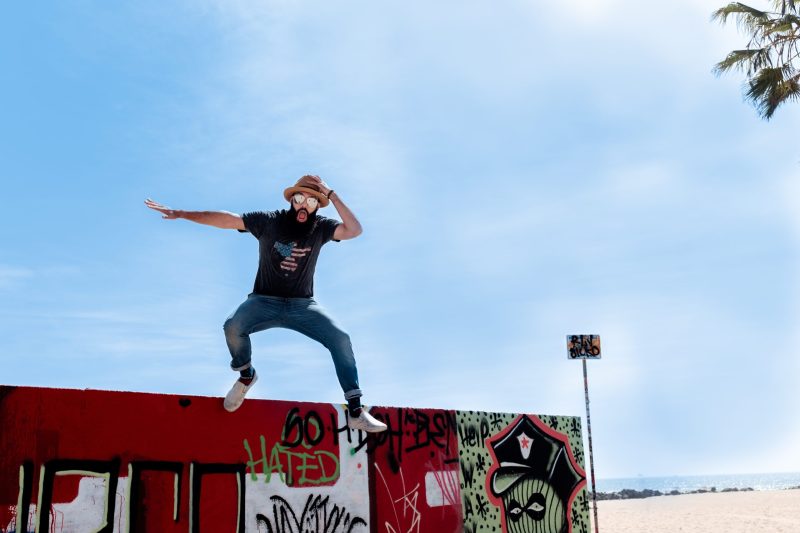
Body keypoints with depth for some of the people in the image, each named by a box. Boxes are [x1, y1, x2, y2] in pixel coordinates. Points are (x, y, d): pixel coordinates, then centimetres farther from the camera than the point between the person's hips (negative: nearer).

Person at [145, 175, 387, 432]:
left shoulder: (320, 228, -4)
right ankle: (246, 375, 4)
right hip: (265, 301, -1)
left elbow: (354, 230, -18)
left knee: (340, 338, -19)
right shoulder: (269, 221, -7)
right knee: (233, 327, -30)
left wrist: (332, 195, -20)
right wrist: (181, 214, -13)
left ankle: (356, 411, -12)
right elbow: (226, 219, -9)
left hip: (302, 305, 1)